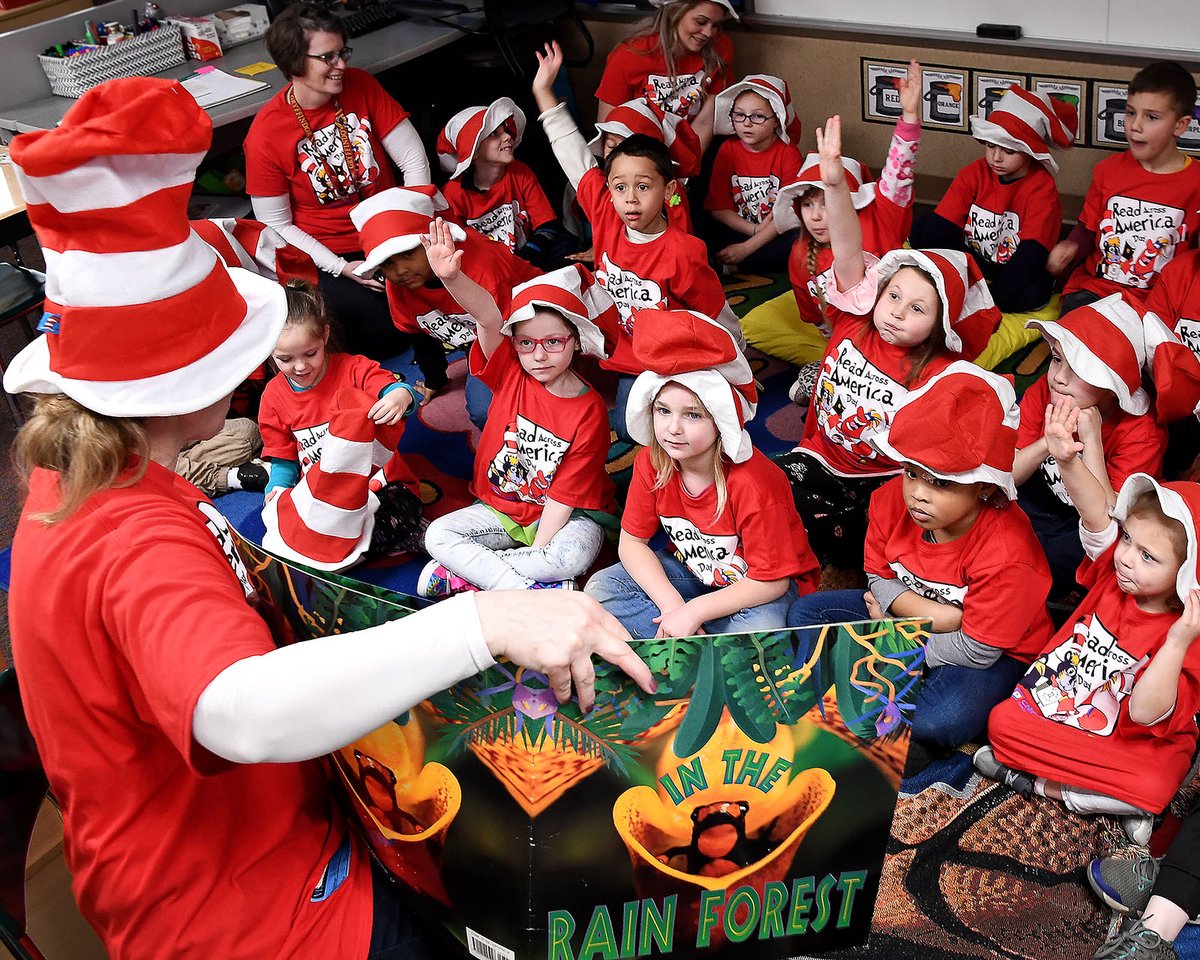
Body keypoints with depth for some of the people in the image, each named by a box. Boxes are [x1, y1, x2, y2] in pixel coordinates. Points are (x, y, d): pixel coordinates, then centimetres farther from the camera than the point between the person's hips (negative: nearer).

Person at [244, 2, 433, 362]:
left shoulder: (361, 86, -5)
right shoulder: (265, 135, -13)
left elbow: (413, 160, -3)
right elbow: (277, 226, -7)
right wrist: (341, 268, -17)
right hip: (327, 256, -3)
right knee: (383, 331, -22)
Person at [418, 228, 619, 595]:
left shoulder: (589, 411, -16)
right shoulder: (510, 373, -8)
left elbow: (566, 492, -16)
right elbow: (489, 319, -28)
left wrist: (539, 547, -20)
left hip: (567, 514, -3)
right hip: (501, 506, 4)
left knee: (574, 555, -34)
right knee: (437, 535, -15)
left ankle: (462, 573, -21)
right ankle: (525, 587, -25)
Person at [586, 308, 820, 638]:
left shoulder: (752, 484, -31)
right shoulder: (651, 463, -15)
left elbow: (770, 582, -25)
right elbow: (631, 542, -8)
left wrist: (692, 611, -29)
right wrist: (672, 606, -23)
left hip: (769, 584, -5)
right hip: (695, 572, 5)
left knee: (758, 633, -38)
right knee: (601, 588, -14)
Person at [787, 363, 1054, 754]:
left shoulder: (1006, 553, -32)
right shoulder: (891, 500, -17)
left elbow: (977, 649, -24)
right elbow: (880, 579, -3)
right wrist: (936, 614, -23)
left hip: (992, 653, -6)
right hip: (911, 614, 6)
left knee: (938, 722, -36)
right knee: (805, 614, -8)